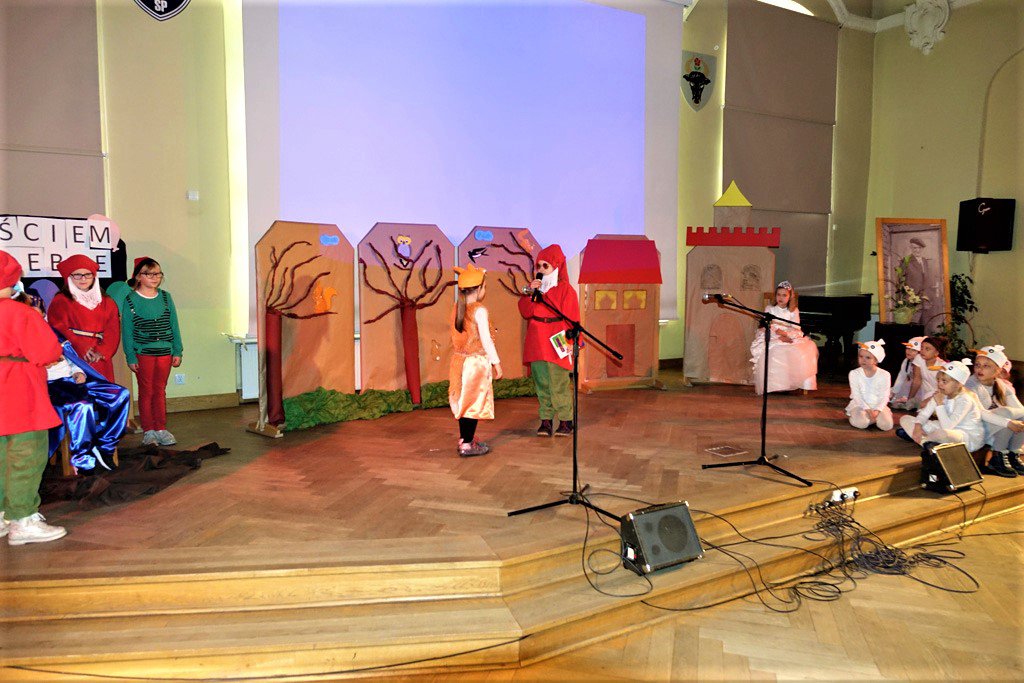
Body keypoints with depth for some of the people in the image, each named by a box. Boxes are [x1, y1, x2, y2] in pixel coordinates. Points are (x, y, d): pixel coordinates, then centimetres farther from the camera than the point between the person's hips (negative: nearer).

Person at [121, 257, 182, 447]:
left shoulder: (165, 297, 6)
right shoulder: (130, 300, -3)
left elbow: (174, 326, 8)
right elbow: (126, 331, -3)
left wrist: (177, 352, 4)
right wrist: (130, 357, -7)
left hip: (165, 351, 3)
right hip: (143, 353, -3)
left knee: (160, 390, 9)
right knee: (146, 391, 4)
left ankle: (161, 429, 17)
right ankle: (148, 431, 12)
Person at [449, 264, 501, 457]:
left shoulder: (457, 309, 6)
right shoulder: (479, 311, -15)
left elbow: (456, 337, 10)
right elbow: (485, 339, -15)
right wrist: (496, 362, -8)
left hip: (460, 360, 7)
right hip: (477, 361, -7)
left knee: (463, 400, 15)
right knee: (474, 402, -1)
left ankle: (464, 439, 25)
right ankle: (467, 445, 2)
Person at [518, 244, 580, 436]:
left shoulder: (565, 289, -2)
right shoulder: (535, 286, 13)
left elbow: (571, 318, -5)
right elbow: (525, 312, 4)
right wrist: (530, 293, -9)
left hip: (556, 344, -5)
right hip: (536, 344, 5)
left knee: (559, 384, -3)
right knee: (542, 384, 7)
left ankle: (566, 421, 6)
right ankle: (546, 420, 12)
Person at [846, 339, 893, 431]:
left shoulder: (885, 375, -7)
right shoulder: (854, 374, -8)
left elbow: (884, 396, -7)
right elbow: (857, 395, -10)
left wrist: (877, 410, -24)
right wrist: (867, 409, -22)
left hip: (878, 405, 2)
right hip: (860, 405, -2)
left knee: (887, 425, -24)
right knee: (860, 423, -34)